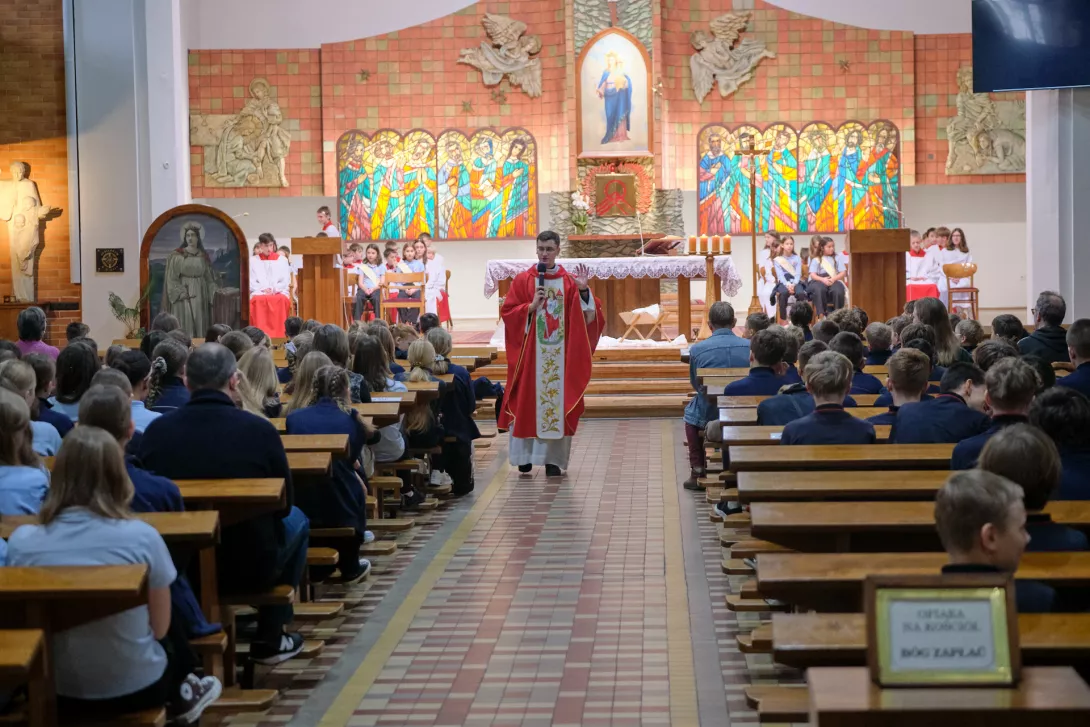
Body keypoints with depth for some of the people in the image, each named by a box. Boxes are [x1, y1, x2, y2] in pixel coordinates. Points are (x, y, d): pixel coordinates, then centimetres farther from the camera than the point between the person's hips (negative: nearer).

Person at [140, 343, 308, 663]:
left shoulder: (156, 431, -11)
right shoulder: (259, 430, -18)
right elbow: (284, 505, -4)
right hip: (249, 568, -3)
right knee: (297, 520, 27)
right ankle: (269, 640, 29)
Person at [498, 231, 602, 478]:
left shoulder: (569, 281, 6)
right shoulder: (523, 280, 2)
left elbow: (588, 314, 1)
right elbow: (507, 313, -2)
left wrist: (583, 290, -14)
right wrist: (532, 305, -14)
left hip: (560, 354, 1)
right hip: (531, 353, -1)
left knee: (557, 402, 0)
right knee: (528, 401, 2)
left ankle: (552, 458, 3)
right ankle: (524, 454, 13)